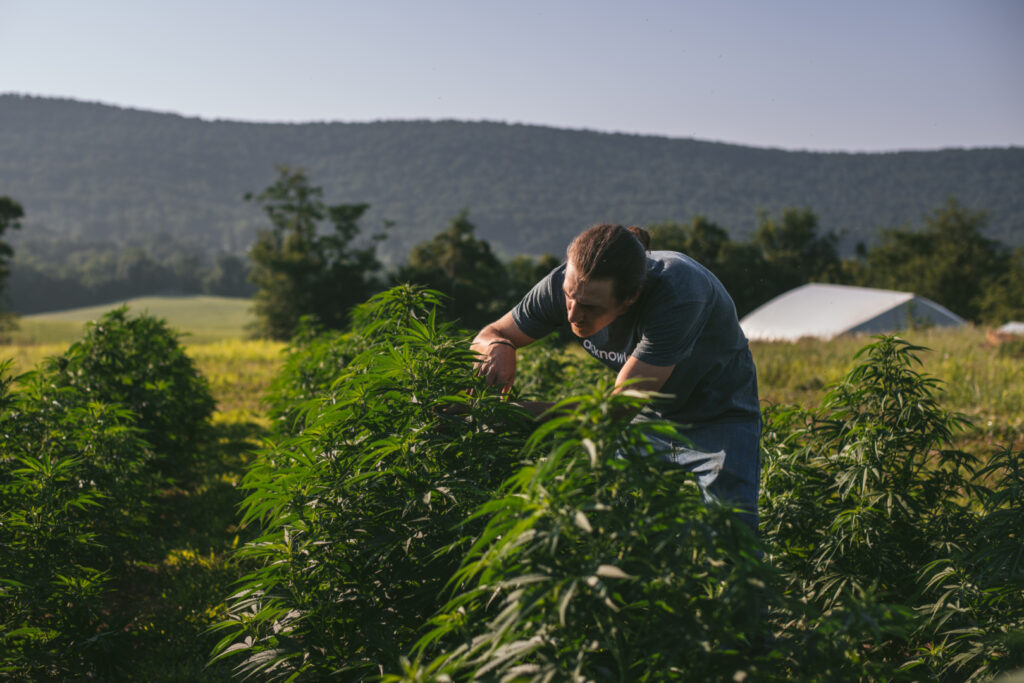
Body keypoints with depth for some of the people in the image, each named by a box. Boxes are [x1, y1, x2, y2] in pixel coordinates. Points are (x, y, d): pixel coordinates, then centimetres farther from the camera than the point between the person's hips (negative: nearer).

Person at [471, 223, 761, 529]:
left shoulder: (677, 295, -37)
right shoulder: (567, 283, -21)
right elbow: (489, 335, -6)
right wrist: (499, 350, -31)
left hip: (718, 415, -4)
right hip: (649, 418, 4)